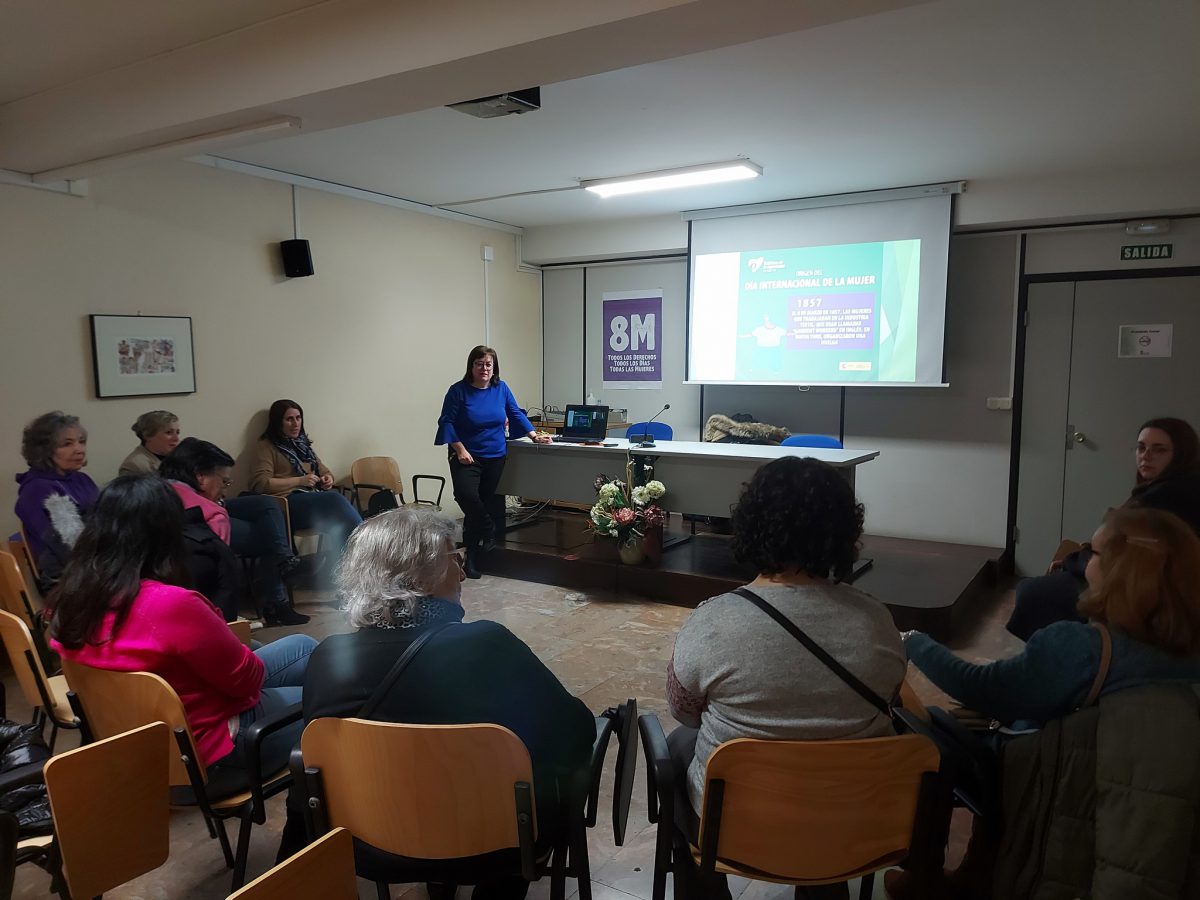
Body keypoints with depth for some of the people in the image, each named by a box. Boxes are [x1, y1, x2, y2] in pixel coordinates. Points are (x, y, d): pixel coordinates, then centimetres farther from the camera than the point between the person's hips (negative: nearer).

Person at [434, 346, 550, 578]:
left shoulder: (501, 388, 3)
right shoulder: (458, 390, -7)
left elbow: (516, 414, 9)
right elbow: (446, 422, -6)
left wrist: (534, 435, -1)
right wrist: (460, 449, -13)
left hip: (496, 457, 3)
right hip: (467, 457, -3)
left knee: (493, 504, 5)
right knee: (466, 495, -26)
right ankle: (489, 532, 0)